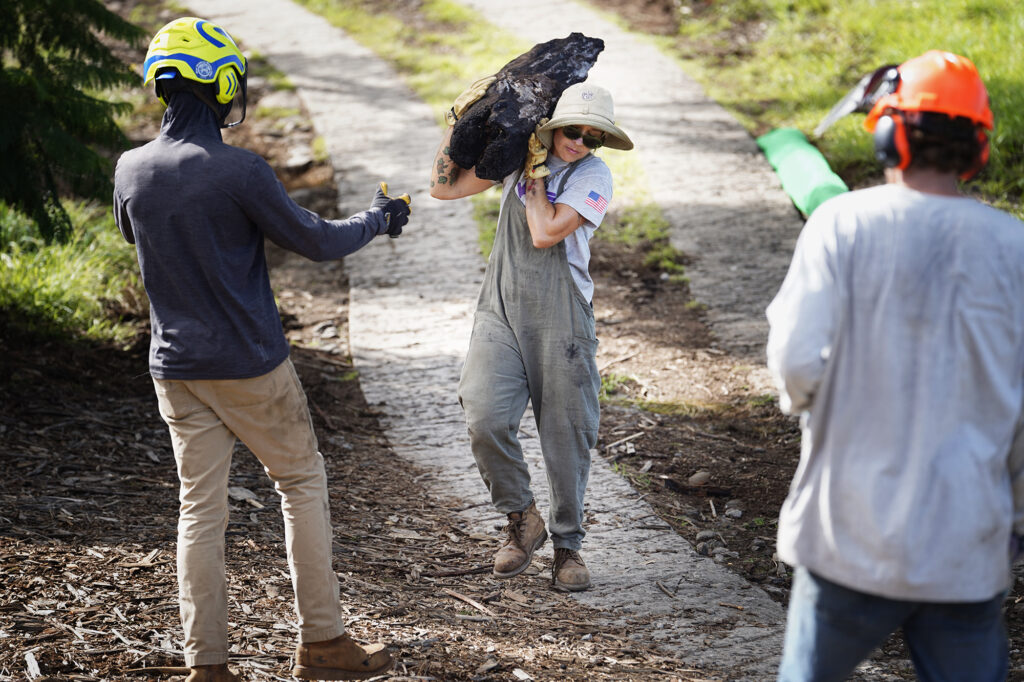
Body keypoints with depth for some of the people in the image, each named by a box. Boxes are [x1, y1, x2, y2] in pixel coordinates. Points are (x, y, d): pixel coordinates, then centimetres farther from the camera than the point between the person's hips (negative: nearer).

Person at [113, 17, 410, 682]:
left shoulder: (130, 169, -1)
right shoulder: (239, 171, -19)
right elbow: (316, 241, -9)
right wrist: (378, 218, 8)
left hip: (175, 367, 5)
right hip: (249, 364, -5)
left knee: (201, 506, 9)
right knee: (303, 480, 11)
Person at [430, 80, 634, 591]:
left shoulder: (593, 176, -5)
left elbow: (545, 233, -16)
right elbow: (443, 187, 10)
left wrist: (537, 171, -8)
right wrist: (460, 122, 4)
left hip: (560, 318, -2)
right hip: (501, 310, 2)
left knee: (566, 433, 2)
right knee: (485, 419, -16)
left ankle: (567, 544, 20)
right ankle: (521, 519, 8)